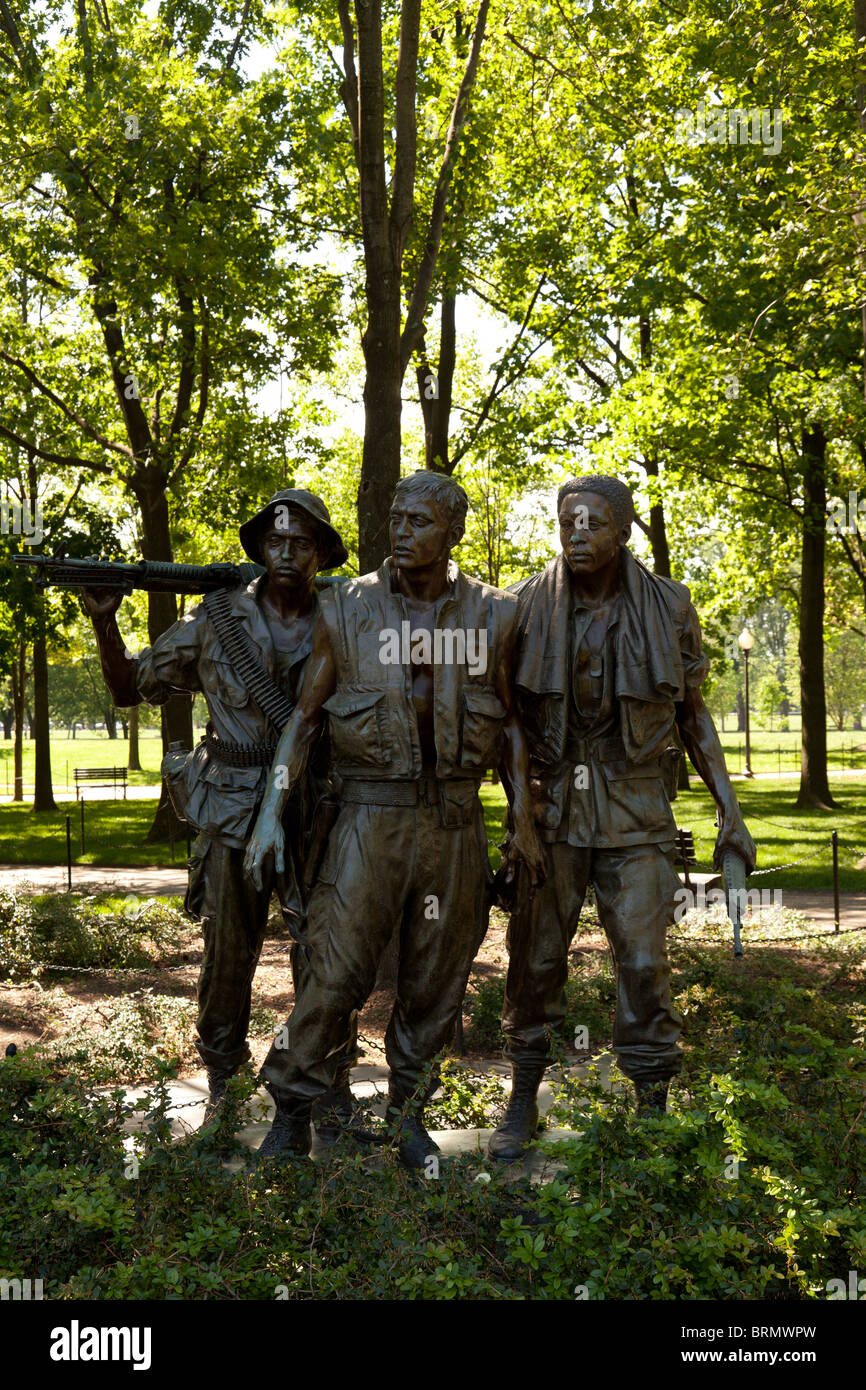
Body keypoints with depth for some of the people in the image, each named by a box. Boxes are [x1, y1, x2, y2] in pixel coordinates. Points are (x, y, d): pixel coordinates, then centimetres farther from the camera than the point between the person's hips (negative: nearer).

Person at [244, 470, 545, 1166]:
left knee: (436, 982, 10)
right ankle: (291, 1117, 13)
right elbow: (304, 718, 2)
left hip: (456, 821, 2)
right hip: (372, 817, -2)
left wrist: (524, 820, 2)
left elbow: (511, 722, 8)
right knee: (337, 974, -5)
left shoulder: (492, 615, 3)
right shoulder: (345, 611, 0)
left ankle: (409, 1114, 28)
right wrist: (271, 812, -6)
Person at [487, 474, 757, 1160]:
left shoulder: (668, 606, -1)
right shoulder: (528, 604, -2)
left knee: (644, 961, -1)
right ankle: (524, 1102, 24)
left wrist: (730, 810, 3)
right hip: (551, 807, 1)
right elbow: (507, 709, 7)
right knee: (537, 957, 6)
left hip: (636, 810, 0)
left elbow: (693, 712, 7)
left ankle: (654, 1108, 15)